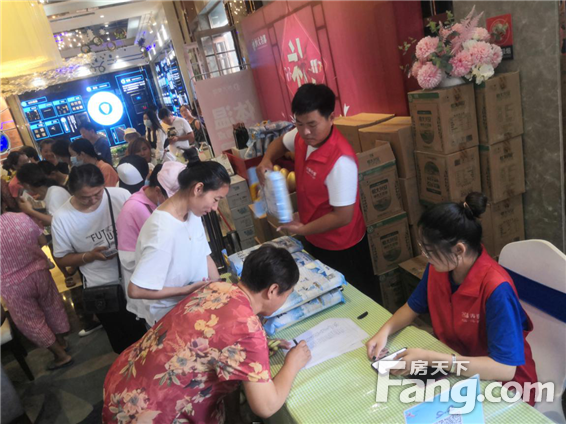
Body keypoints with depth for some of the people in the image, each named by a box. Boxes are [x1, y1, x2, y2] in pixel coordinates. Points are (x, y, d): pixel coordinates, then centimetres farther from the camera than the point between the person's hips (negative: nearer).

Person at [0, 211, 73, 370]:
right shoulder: (23, 217, -13)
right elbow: (43, 241, 0)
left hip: (14, 284, -4)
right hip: (39, 271, 4)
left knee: (31, 321, 15)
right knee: (52, 307, 24)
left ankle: (61, 355, 25)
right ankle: (61, 341, 46)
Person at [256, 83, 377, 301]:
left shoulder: (340, 160, -33)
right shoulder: (301, 136, -9)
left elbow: (343, 216, -28)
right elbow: (280, 142, 16)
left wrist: (303, 230, -25)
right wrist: (267, 159, -5)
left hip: (341, 247, -8)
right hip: (314, 239, 8)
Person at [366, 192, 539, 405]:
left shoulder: (496, 288, -30)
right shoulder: (438, 267, -11)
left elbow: (505, 368, -32)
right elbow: (413, 307, 6)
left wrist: (428, 359, -35)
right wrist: (385, 331, -12)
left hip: (500, 383, -6)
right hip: (453, 366, 6)